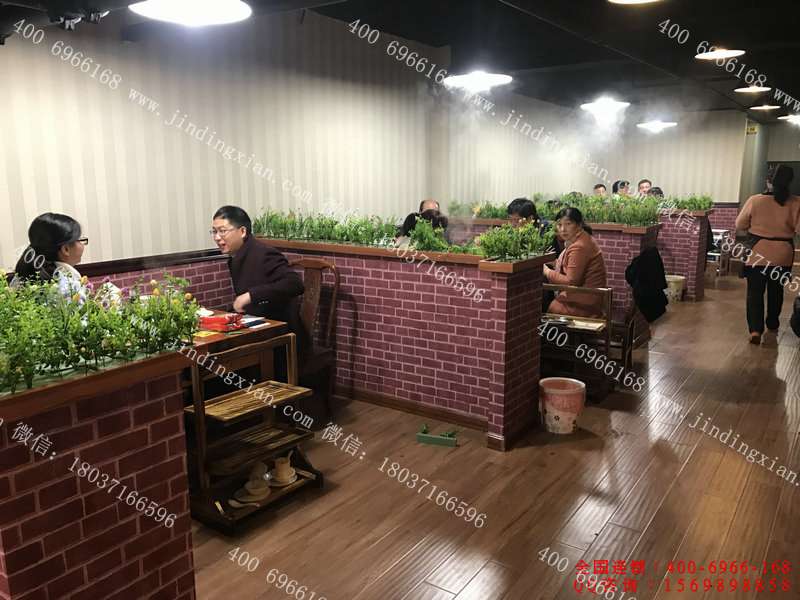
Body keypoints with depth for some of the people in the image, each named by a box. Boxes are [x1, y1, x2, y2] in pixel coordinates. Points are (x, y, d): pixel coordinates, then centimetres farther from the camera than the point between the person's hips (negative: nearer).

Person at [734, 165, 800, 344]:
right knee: (776, 290, 19)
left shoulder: (755, 200, -10)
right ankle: (773, 325, 32)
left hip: (757, 252, -2)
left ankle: (755, 329, -11)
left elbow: (740, 225, -1)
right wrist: (786, 227, 13)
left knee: (755, 291, 2)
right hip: (783, 253, 2)